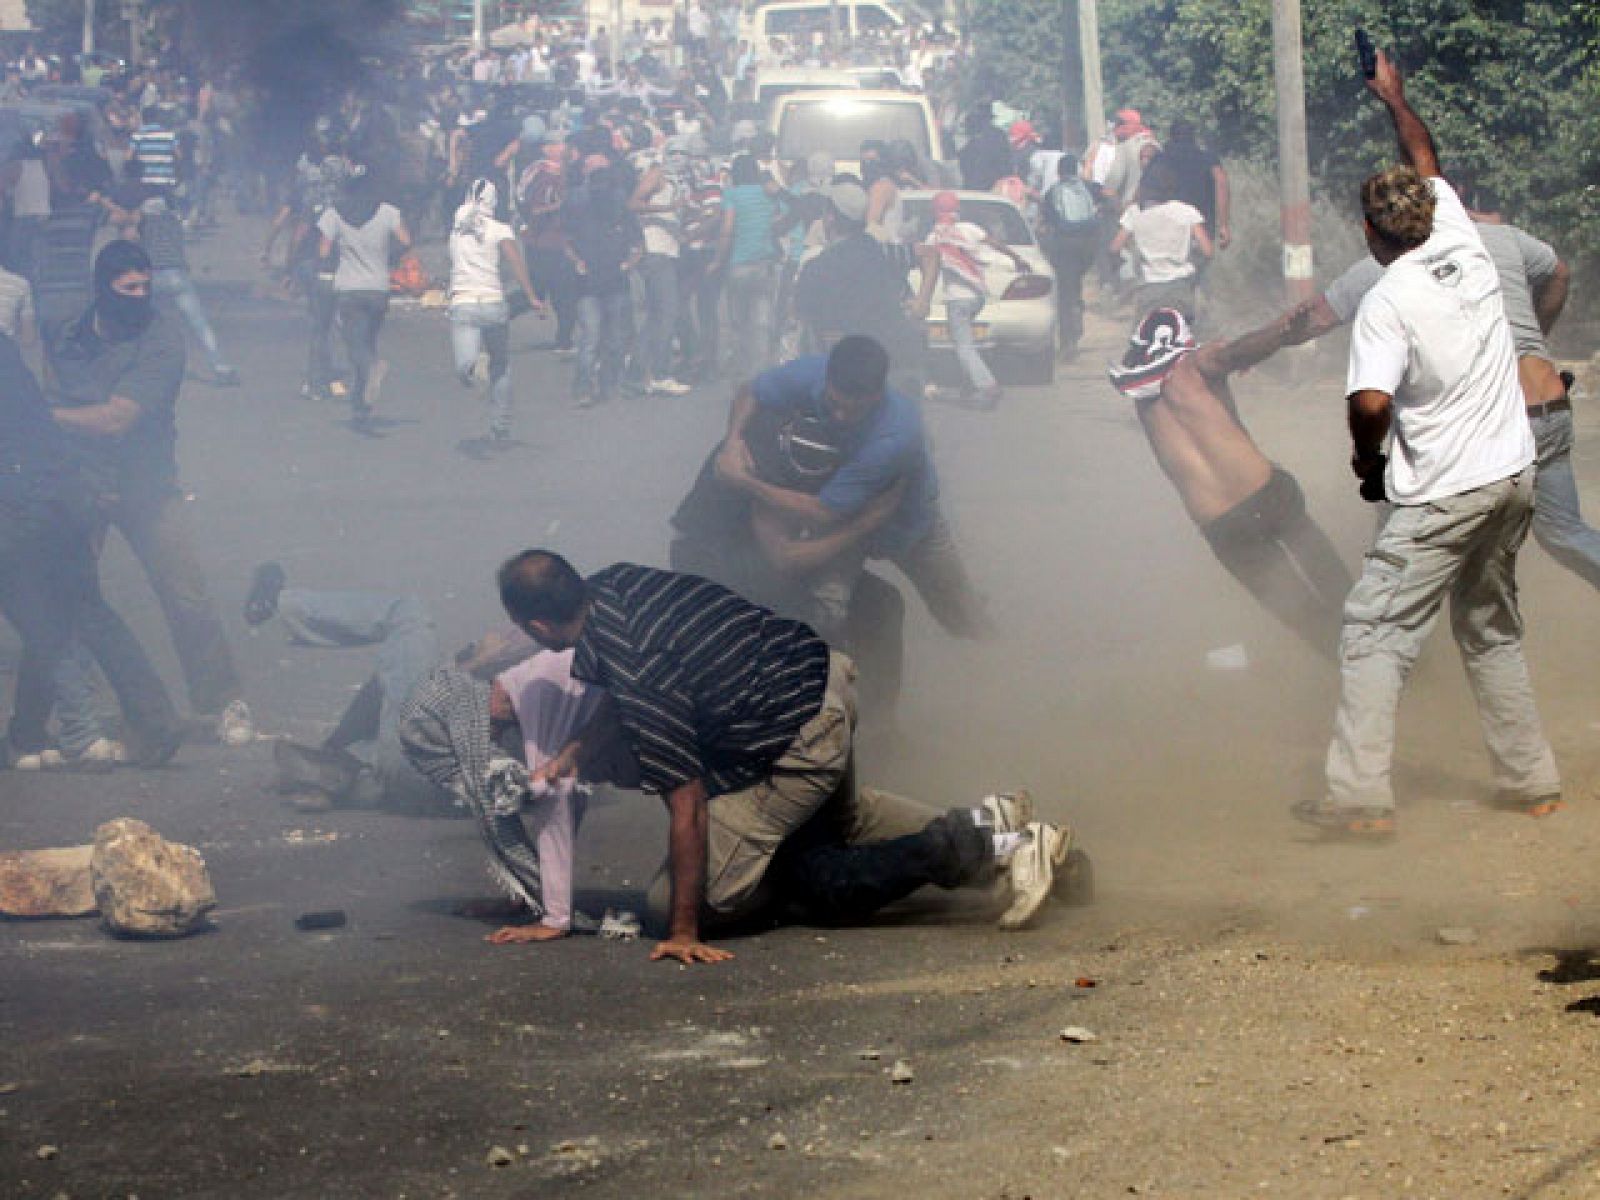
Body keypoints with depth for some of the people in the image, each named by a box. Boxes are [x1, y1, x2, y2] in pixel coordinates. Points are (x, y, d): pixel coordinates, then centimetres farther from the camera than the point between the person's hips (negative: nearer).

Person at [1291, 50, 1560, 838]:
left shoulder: (1387, 301, -14)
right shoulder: (1464, 243, 4)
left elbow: (1371, 403, -24)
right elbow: (1427, 166, 23)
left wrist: (1365, 457, -4)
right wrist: (1395, 99, 36)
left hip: (1445, 495, -7)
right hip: (1514, 476, 7)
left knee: (1376, 633, -4)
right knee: (1492, 629, 20)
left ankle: (1359, 796, -11)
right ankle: (1532, 781, 22)